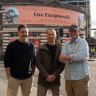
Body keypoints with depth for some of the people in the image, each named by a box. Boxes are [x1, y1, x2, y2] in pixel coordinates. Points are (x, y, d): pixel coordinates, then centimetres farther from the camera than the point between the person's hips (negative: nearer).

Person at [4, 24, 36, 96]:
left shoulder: (31, 46, 4)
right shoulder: (12, 45, -6)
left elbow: (34, 61, 11)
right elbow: (7, 62, -6)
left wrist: (32, 74, 7)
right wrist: (9, 77, -9)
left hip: (28, 78, 3)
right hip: (14, 78, -3)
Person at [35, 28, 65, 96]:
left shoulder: (60, 48, 3)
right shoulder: (41, 48, 1)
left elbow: (63, 63, -1)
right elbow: (38, 63, -5)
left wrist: (55, 75, -13)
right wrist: (46, 76, -14)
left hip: (55, 79, 1)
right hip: (43, 79, -1)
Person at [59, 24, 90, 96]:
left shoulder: (83, 42, -1)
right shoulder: (66, 44, 12)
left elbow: (82, 56, -18)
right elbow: (61, 58, -3)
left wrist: (67, 57, -8)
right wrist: (73, 58, -17)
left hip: (80, 77, -5)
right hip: (68, 77, 5)